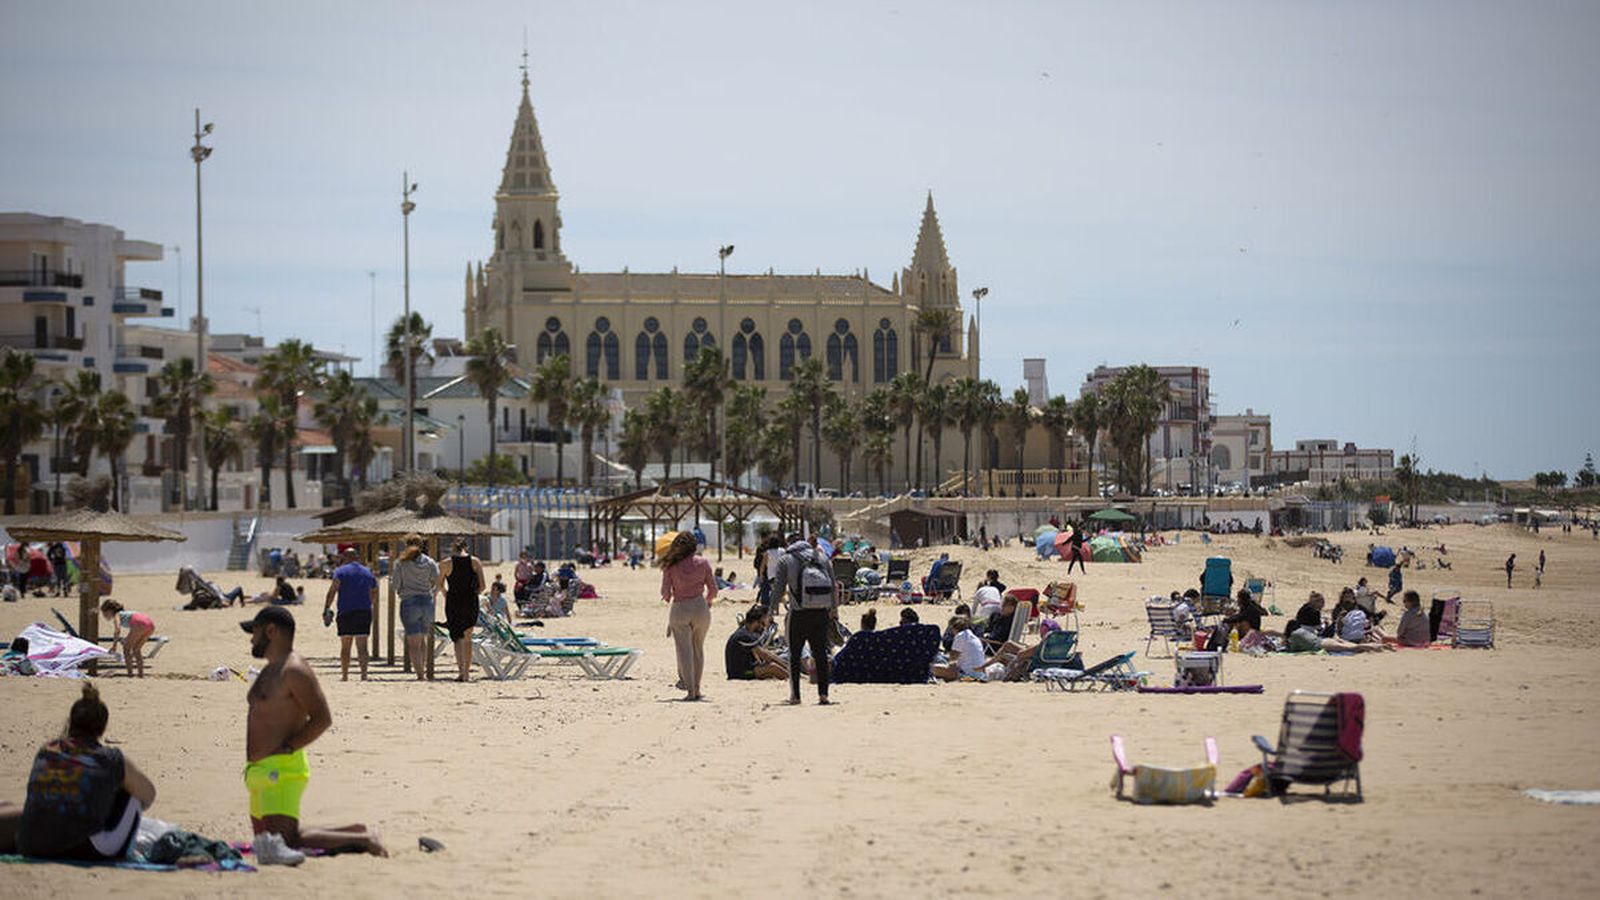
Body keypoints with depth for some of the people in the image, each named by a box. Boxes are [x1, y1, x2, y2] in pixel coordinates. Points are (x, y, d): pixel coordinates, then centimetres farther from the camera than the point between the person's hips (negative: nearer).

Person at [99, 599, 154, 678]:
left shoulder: (116, 615, 12)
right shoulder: (124, 613, 35)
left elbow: (117, 630, -8)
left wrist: (114, 645, -1)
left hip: (139, 624, -8)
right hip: (150, 624, 8)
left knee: (126, 648, 6)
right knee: (136, 649, 24)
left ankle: (130, 673, -1)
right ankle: (141, 674, 20)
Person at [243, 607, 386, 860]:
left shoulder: (294, 671, -13)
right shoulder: (270, 671, 20)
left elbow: (322, 719, -19)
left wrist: (285, 749, -21)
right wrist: (253, 761, 16)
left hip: (282, 771, -11)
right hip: (261, 771, 11)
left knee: (284, 843, -18)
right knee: (264, 841, 13)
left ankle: (362, 840, -7)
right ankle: (354, 832, 18)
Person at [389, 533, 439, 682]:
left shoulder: (400, 563, -3)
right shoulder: (430, 562, 4)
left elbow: (393, 587, -5)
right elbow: (438, 583, 0)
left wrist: (391, 575, 14)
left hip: (409, 603, -3)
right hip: (427, 602, 3)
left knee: (414, 642, -2)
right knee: (423, 637, 24)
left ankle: (420, 674, -8)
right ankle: (423, 667, 25)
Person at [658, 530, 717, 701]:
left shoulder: (671, 565, -2)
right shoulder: (702, 563, 1)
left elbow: (665, 591, -4)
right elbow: (713, 589, 4)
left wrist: (668, 597, 19)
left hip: (679, 609, -1)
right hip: (700, 608, 1)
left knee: (684, 650, 1)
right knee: (698, 649, 15)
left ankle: (690, 690, -5)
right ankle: (696, 689, 17)